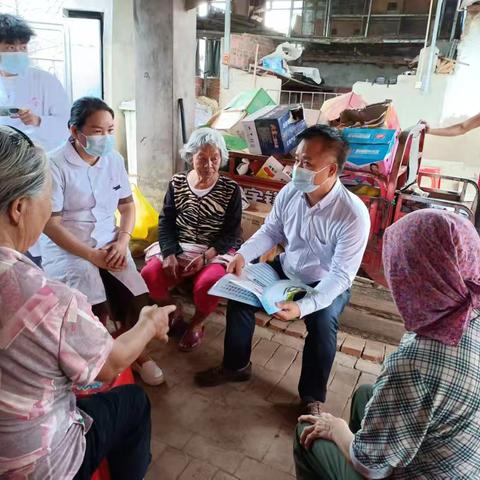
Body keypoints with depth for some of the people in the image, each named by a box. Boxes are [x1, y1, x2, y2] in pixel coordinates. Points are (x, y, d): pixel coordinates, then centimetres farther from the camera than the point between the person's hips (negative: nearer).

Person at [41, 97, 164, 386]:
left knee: (138, 302, -13)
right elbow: (50, 223, -13)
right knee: (97, 311, -24)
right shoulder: (56, 165, -13)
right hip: (69, 250, -4)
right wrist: (93, 256, -17)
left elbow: (128, 205, 10)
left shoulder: (114, 159, 3)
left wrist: (122, 241, -8)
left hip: (110, 245, 4)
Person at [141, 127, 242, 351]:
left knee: (208, 283, -33)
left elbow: (232, 233, -6)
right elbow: (166, 222, 2)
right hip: (178, 248, 3)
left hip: (216, 252, -2)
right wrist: (170, 254, -15)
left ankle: (196, 325, 1)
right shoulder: (177, 183, 4)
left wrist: (205, 257, -20)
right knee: (149, 276, -22)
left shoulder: (231, 189, -4)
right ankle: (174, 314, 9)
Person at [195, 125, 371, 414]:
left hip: (328, 284, -5)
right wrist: (243, 255, -17)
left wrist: (303, 307, -40)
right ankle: (237, 365, 14)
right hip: (286, 270, 5)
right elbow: (270, 231, 1)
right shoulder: (289, 193, -14)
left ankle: (313, 397, -3)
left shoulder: (353, 214, -29)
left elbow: (340, 275, -28)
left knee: (323, 322, -31)